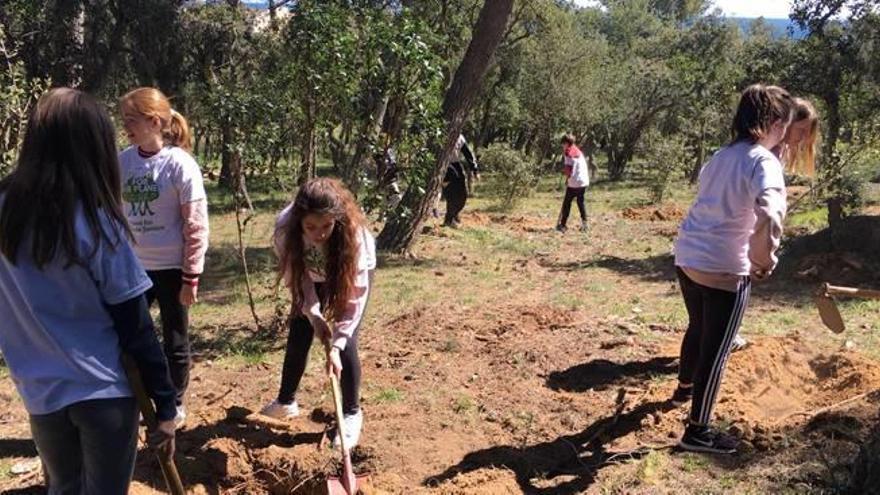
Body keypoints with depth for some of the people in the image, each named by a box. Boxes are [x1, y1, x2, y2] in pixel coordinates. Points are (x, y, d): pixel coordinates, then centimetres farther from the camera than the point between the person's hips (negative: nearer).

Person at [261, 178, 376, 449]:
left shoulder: (354, 233, -41)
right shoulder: (286, 228, -35)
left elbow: (354, 297, -36)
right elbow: (296, 277, -18)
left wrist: (336, 344, -39)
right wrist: (314, 316, -25)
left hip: (351, 275, -3)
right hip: (311, 276, 3)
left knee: (346, 343, -12)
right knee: (298, 336, 4)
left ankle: (352, 414, 7)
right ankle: (286, 402, 28)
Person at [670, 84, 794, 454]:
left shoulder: (722, 156, 10)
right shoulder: (764, 161, -16)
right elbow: (769, 217, -32)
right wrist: (764, 261, -17)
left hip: (688, 256, 8)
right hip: (724, 269, -8)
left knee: (698, 329, 29)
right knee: (717, 350, 4)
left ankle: (684, 388, 51)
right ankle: (697, 431, 13)